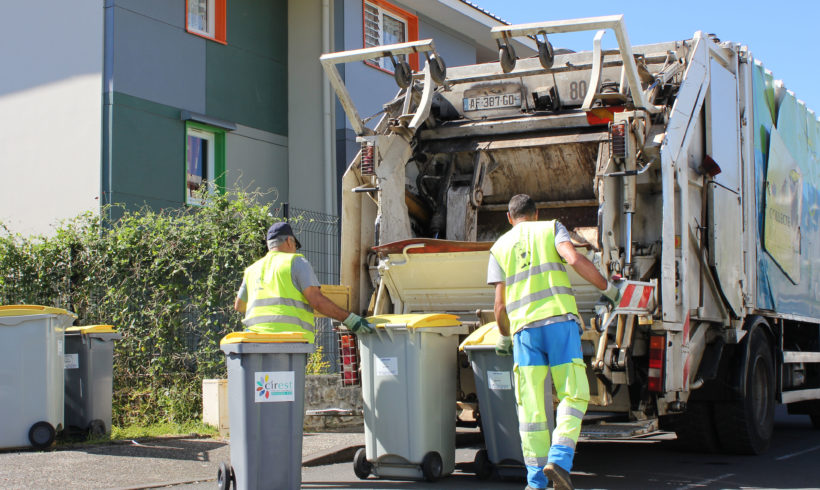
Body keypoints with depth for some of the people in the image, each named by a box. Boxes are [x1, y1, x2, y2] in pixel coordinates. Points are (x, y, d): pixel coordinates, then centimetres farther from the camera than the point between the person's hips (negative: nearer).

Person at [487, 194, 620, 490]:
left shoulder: (499, 247, 18)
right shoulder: (551, 229, 13)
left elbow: (500, 304, 13)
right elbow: (575, 259, -7)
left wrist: (504, 337, 28)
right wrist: (607, 288, 5)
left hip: (524, 327, 2)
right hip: (560, 320, -2)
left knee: (531, 407, 3)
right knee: (572, 394, 4)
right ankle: (560, 458, -15)